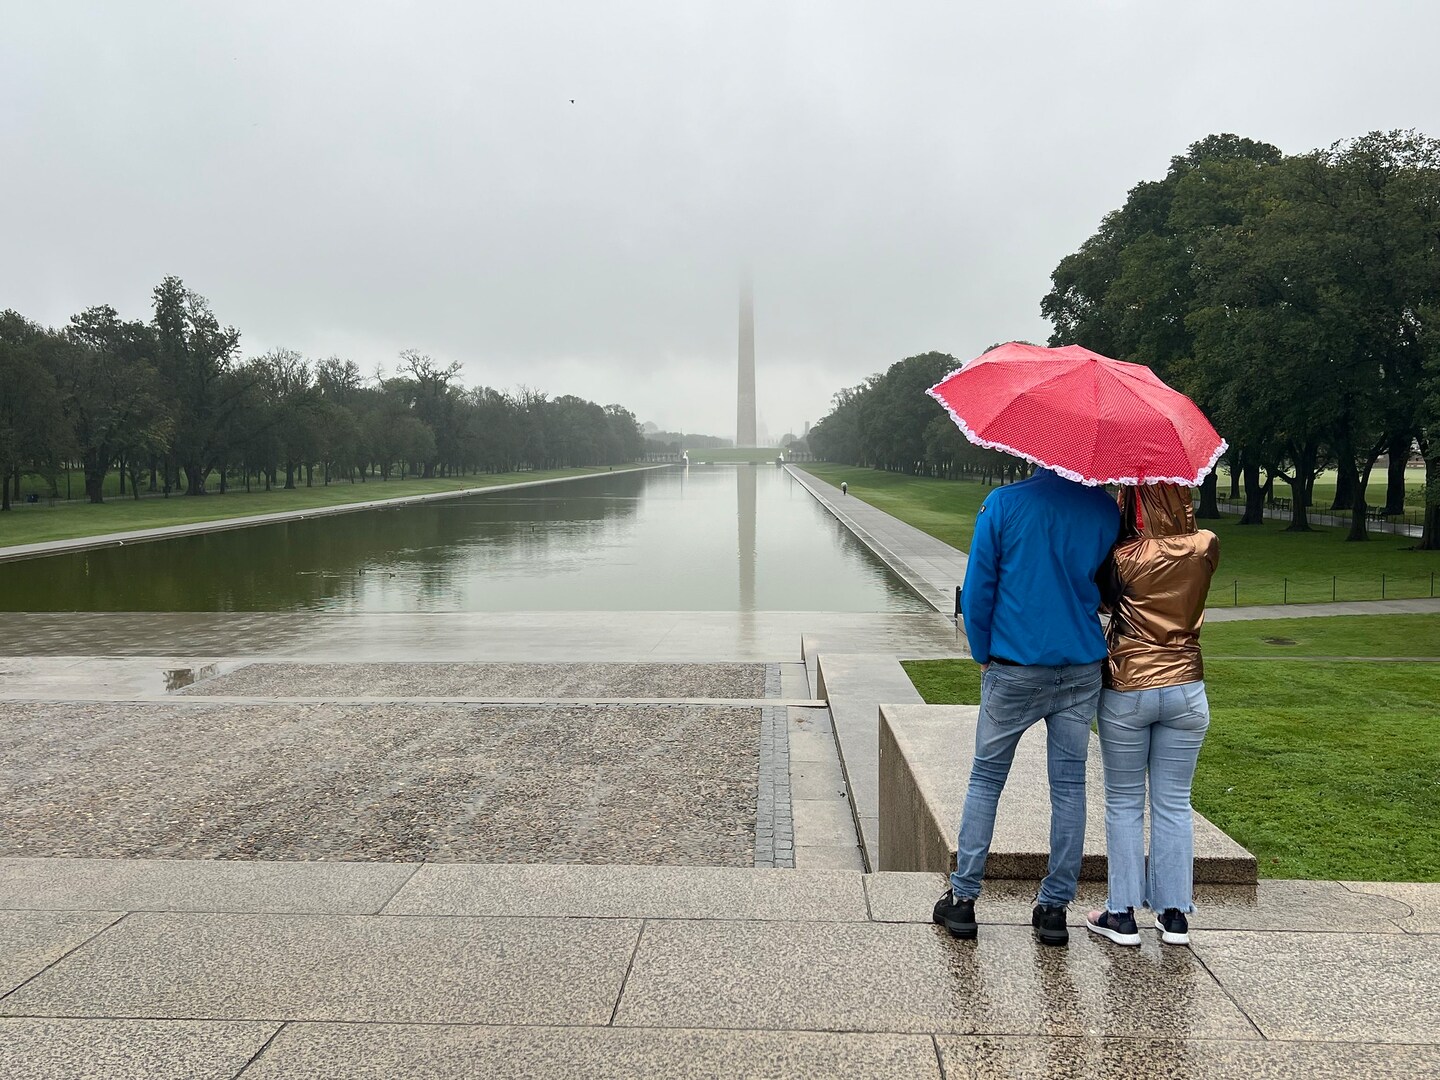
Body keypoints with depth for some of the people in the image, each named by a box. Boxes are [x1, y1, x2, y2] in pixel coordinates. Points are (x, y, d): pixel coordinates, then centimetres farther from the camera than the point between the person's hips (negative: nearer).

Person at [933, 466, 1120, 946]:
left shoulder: (1002, 504, -9)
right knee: (1069, 786, 10)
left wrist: (983, 654, 5)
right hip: (1083, 672, 2)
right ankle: (1055, 906, 17)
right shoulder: (1106, 510, -1)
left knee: (985, 780, 10)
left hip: (1015, 669, -2)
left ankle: (962, 898, 13)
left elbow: (978, 588, -6)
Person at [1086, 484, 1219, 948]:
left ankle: (1122, 914, 14)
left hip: (1126, 691, -3)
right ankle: (1175, 914, 20)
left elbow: (1099, 598, 3)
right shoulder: (1206, 547, -5)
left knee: (1124, 804, 9)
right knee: (1174, 804, 12)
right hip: (1185, 690, 3)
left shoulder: (1121, 556, -13)